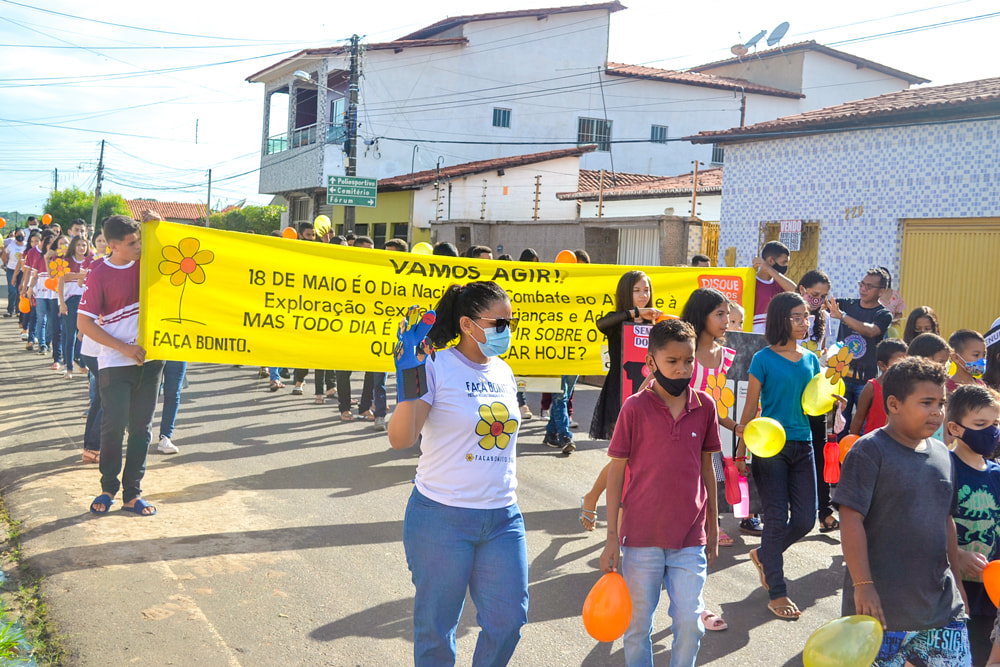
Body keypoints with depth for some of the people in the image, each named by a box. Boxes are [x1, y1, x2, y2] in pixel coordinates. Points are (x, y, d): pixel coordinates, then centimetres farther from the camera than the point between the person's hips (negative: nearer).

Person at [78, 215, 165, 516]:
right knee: (114, 425, -4)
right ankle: (108, 487, 16)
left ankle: (132, 493, 16)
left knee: (142, 427, 7)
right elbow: (84, 322, -9)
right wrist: (123, 347, -15)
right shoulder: (99, 275, -8)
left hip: (150, 359, 4)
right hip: (115, 364, -4)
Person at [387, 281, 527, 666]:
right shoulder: (436, 368, -12)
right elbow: (400, 439, -22)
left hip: (503, 518, 6)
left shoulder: (503, 372, 8)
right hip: (442, 518, -5)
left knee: (508, 619, 9)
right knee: (437, 627, 8)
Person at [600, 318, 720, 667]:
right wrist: (612, 538, -5)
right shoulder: (635, 408, -8)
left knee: (690, 624, 2)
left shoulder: (704, 406, 1)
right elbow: (616, 472, -3)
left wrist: (713, 530, 13)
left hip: (690, 540, 2)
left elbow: (707, 468, 10)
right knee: (638, 626, 9)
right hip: (641, 539, -2)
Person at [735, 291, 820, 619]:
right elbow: (751, 408, -4)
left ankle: (763, 555, 33)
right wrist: (741, 451, -5)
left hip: (802, 444, 5)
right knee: (777, 519, -1)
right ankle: (777, 594, 11)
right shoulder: (764, 359, -6)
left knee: (805, 520, 5)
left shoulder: (810, 359, 10)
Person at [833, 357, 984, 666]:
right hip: (882, 604, -6)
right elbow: (851, 519, -16)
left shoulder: (941, 454, 8)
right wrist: (863, 585, -19)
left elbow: (946, 519, 17)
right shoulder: (870, 451, -12)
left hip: (941, 602, 6)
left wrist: (957, 576, 17)